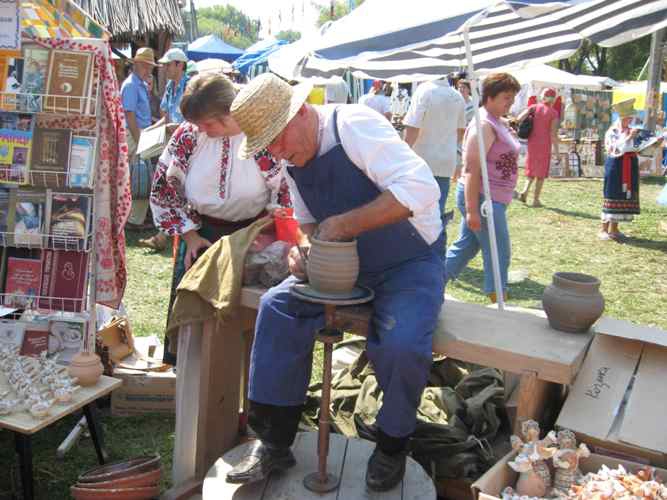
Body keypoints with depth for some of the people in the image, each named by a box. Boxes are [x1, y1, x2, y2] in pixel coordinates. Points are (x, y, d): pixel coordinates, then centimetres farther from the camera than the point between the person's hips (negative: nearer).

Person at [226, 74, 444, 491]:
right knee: (278, 308, -12)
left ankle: (392, 445, 1)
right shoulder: (295, 159, 2)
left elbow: (420, 188, -33)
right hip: (347, 266, 7)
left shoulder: (354, 125, -21)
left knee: (402, 346, -31)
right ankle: (274, 443, -1)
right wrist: (303, 247, -7)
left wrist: (343, 225, -31)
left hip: (410, 264, -6)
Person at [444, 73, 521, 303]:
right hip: (482, 199, -10)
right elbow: (472, 169, -24)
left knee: (465, 246, 15)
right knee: (499, 254, -1)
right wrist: (472, 210, -28)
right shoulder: (484, 125, -18)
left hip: (492, 199, 10)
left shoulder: (498, 122, 14)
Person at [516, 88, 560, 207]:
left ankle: (525, 190, -3)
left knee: (531, 168, 18)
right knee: (541, 173, 6)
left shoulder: (534, 107, 4)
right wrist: (556, 150, -5)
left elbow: (520, 117, -14)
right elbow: (553, 133, -9)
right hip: (545, 144, -3)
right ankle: (536, 199, 7)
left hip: (532, 142, 3)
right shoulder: (554, 113, -5)